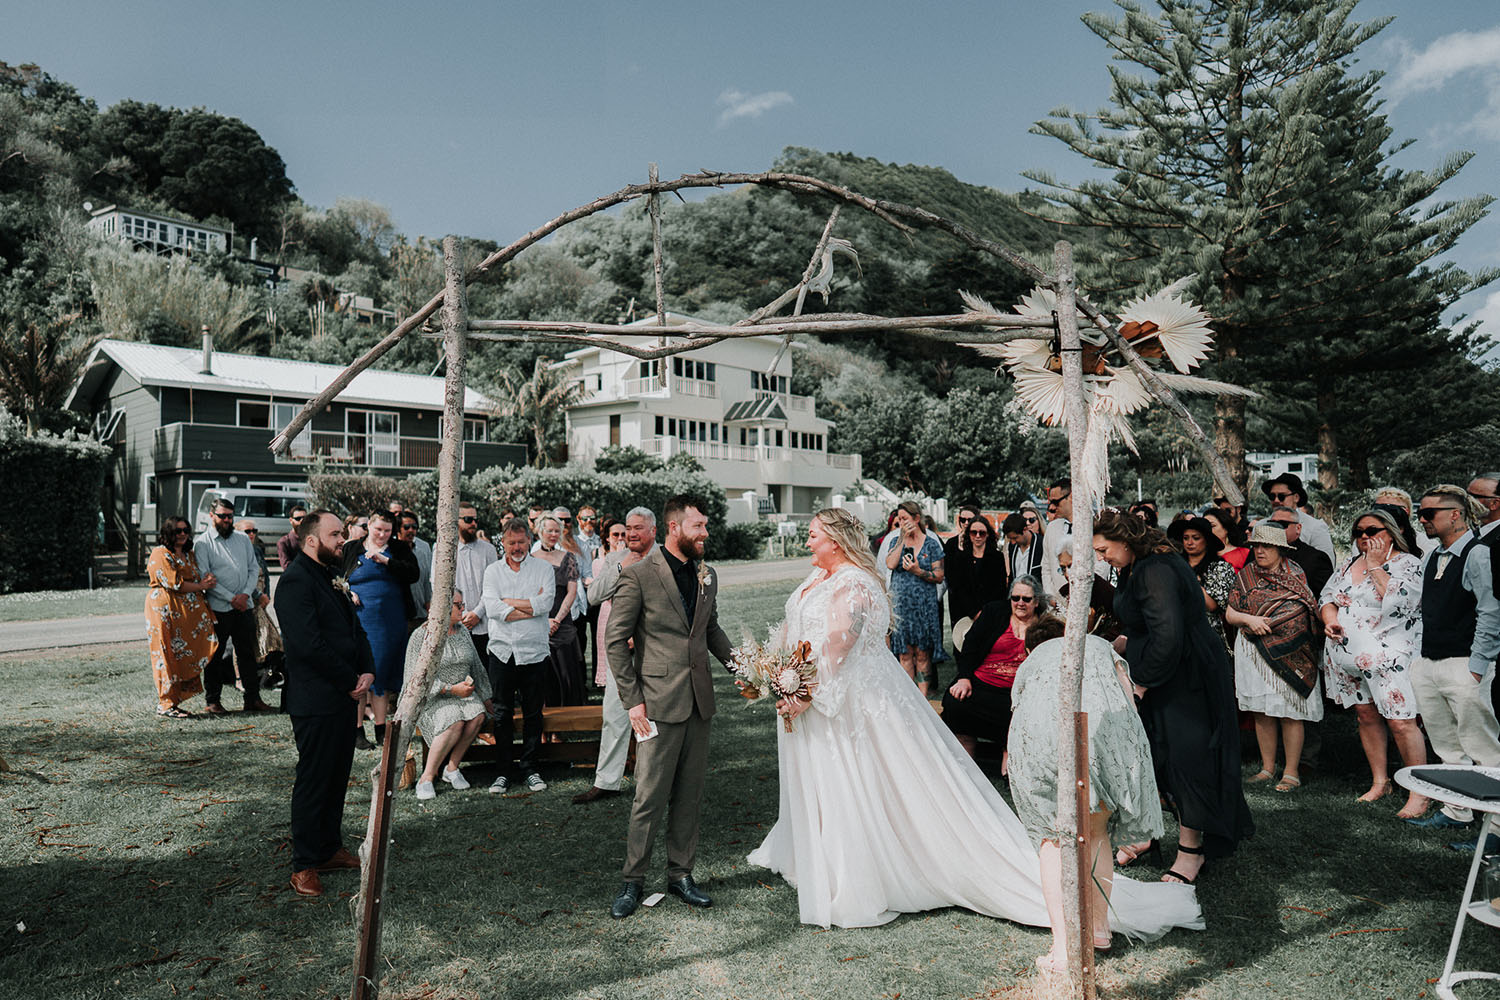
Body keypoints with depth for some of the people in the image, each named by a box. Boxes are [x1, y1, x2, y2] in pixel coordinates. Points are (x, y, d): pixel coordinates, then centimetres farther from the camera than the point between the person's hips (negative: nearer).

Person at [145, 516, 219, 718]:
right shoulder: (160, 554, -6)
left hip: (188, 612, 8)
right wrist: (200, 586, -6)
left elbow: (197, 578, 20)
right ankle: (165, 705, 1)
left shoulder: (188, 554, 19)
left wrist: (206, 580, -2)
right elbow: (174, 583, -14)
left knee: (185, 655, 4)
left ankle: (174, 702, 10)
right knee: (168, 657, -5)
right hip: (165, 610, -8)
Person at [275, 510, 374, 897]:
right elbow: (309, 644, -23)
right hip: (315, 701, -9)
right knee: (313, 781, 1)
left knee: (337, 776, 16)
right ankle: (304, 866, 13)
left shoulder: (332, 577, 15)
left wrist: (367, 671, 1)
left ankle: (330, 849, 29)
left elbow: (354, 629, 17)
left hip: (343, 696, 9)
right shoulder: (295, 581, -15)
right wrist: (351, 682, -15)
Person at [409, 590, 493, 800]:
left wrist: (485, 698, 12)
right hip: (430, 697, -6)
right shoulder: (421, 636, -9)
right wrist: (452, 689, -20)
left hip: (461, 692, 6)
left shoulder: (462, 632, 11)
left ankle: (452, 768, -10)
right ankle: (427, 778, -18)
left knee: (477, 715, -26)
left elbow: (476, 667, 18)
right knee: (454, 723, -33)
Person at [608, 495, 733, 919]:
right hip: (659, 703, -6)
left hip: (699, 701, 6)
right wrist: (632, 700, -11)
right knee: (650, 796, 1)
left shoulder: (707, 576, 9)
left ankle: (680, 874, 27)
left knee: (689, 794, 13)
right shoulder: (639, 575, -10)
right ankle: (633, 880, 19)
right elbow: (615, 641, -8)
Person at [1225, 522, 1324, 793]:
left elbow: (1312, 613, 3)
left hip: (1289, 654, -3)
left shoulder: (1296, 575, 2)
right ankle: (1268, 767, 20)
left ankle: (1291, 772, 12)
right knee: (1261, 712, 7)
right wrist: (1249, 619, -12)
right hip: (1253, 653, 3)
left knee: (1289, 714, 1)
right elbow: (1230, 614, 8)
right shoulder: (1246, 575, 9)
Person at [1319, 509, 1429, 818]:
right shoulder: (1349, 564, 15)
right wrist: (1330, 620, -2)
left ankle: (1419, 793, 2)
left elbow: (1395, 601, -19)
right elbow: (1327, 596, 17)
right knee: (1367, 716, 12)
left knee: (1401, 722, -9)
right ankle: (1380, 782, 23)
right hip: (1347, 655, 6)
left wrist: (1375, 565, -11)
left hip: (1388, 655, -6)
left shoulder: (1409, 564, -3)